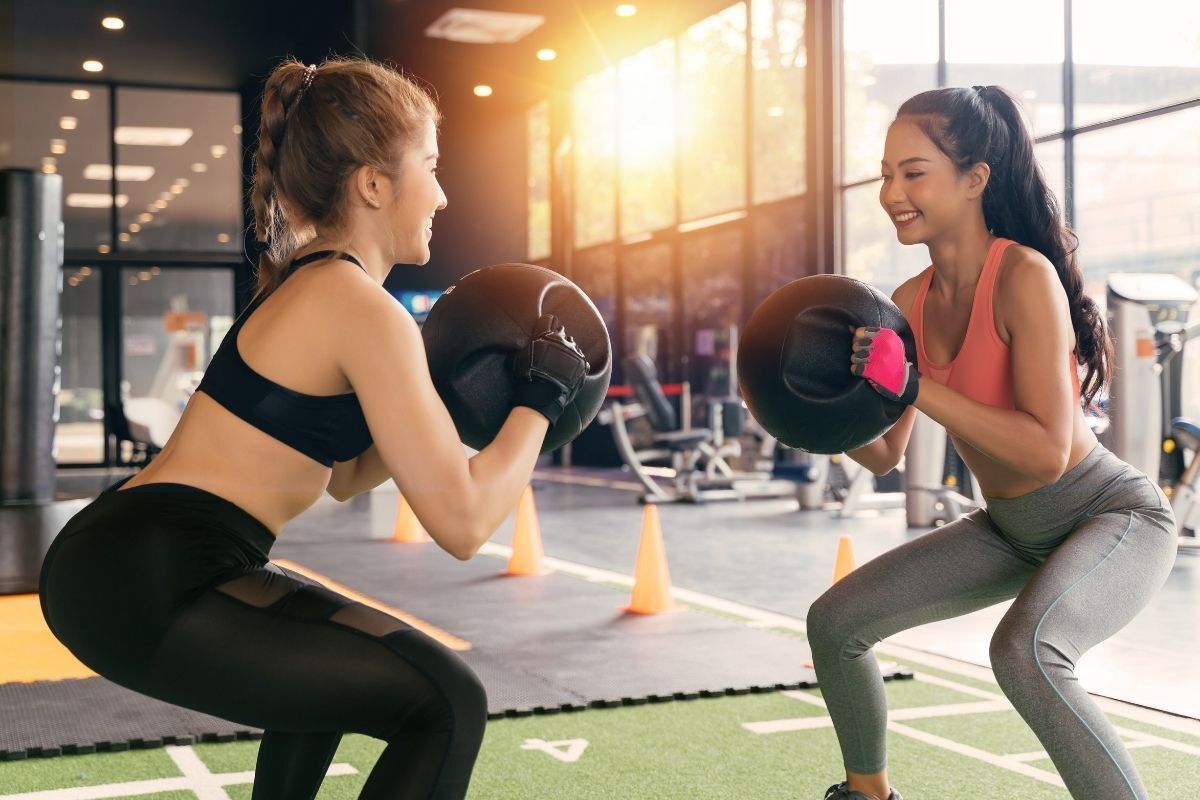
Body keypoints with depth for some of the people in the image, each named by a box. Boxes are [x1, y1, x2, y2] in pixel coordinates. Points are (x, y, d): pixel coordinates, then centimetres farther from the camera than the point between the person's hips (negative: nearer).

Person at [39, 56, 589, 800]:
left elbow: (345, 473, 26)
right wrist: (539, 399, -3)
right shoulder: (364, 309, -14)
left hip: (122, 561, 11)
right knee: (445, 702, -11)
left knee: (335, 662, 33)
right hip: (148, 582, -11)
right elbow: (461, 521, -16)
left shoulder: (311, 284, 16)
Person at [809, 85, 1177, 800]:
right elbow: (885, 455, 5)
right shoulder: (910, 304, -3)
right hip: (1011, 530, 8)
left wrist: (914, 386, -34)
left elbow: (1049, 451, -30)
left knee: (1024, 650, -37)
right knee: (835, 622, 7)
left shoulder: (1025, 277, -24)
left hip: (1115, 516, -8)